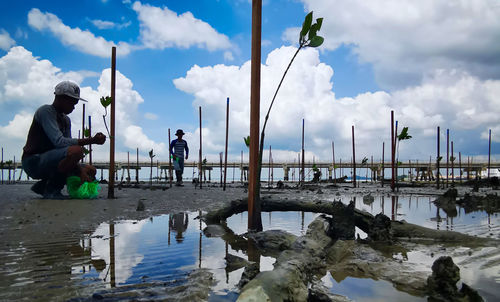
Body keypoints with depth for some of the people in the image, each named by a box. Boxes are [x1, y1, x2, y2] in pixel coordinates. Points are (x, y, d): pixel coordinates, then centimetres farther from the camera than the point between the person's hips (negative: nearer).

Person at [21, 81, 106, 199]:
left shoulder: (66, 120, 15)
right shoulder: (46, 111, -13)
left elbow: (68, 144, 8)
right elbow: (59, 142, -26)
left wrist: (80, 171, -8)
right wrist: (92, 140, -28)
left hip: (48, 161, 9)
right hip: (33, 161, -9)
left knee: (90, 171, 7)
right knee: (77, 150, -31)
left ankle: (43, 185, 10)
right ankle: (52, 189, -14)